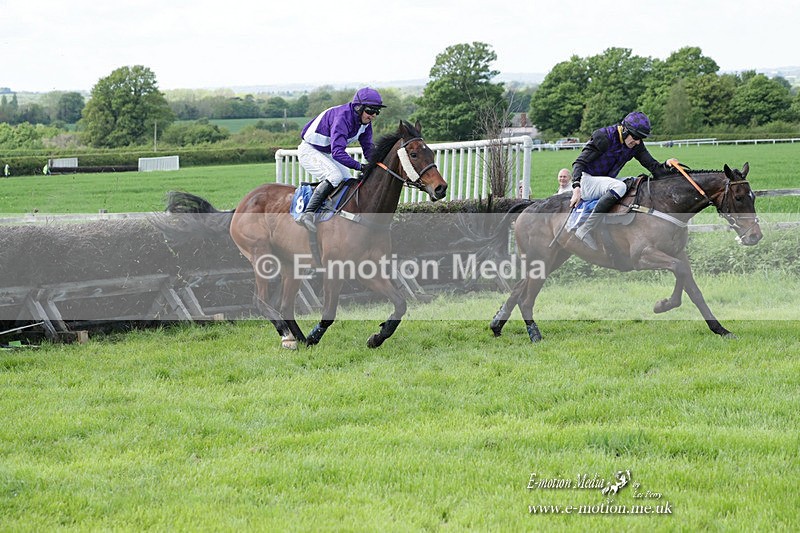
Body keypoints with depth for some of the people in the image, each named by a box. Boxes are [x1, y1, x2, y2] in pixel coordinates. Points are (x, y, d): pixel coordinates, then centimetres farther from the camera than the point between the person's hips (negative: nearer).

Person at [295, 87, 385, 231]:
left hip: (327, 154, 10)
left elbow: (369, 147, 3)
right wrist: (360, 166, -48)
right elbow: (337, 152, -42)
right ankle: (307, 213, -33)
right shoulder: (342, 117, -33)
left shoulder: (365, 122, -5)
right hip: (309, 151, -10)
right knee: (335, 176, -30)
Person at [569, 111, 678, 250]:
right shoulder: (603, 137, -19)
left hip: (605, 181, 8)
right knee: (619, 187, -34)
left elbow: (654, 168, -2)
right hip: (587, 180, -8)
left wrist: (666, 165, -26)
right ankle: (585, 231, -38)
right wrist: (576, 188, -35)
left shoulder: (636, 145, 0)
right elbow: (580, 162, -20)